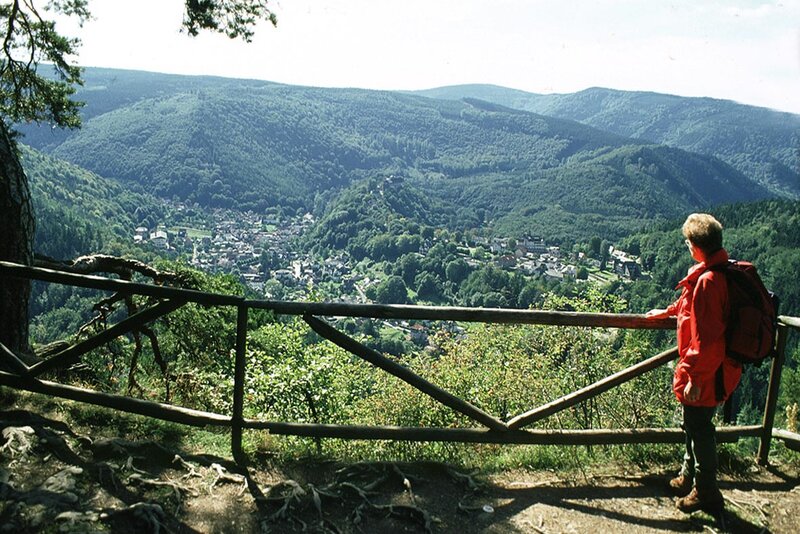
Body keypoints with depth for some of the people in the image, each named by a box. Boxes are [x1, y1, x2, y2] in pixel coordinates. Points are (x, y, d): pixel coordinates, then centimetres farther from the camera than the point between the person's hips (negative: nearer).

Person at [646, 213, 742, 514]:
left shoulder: (707, 281, -27)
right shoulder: (725, 271, 5)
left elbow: (707, 339, -28)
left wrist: (695, 378, -21)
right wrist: (666, 313, 39)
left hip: (706, 374, -10)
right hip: (718, 368, 10)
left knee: (699, 427, 6)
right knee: (694, 424, 23)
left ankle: (706, 493, 22)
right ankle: (689, 477, 40)